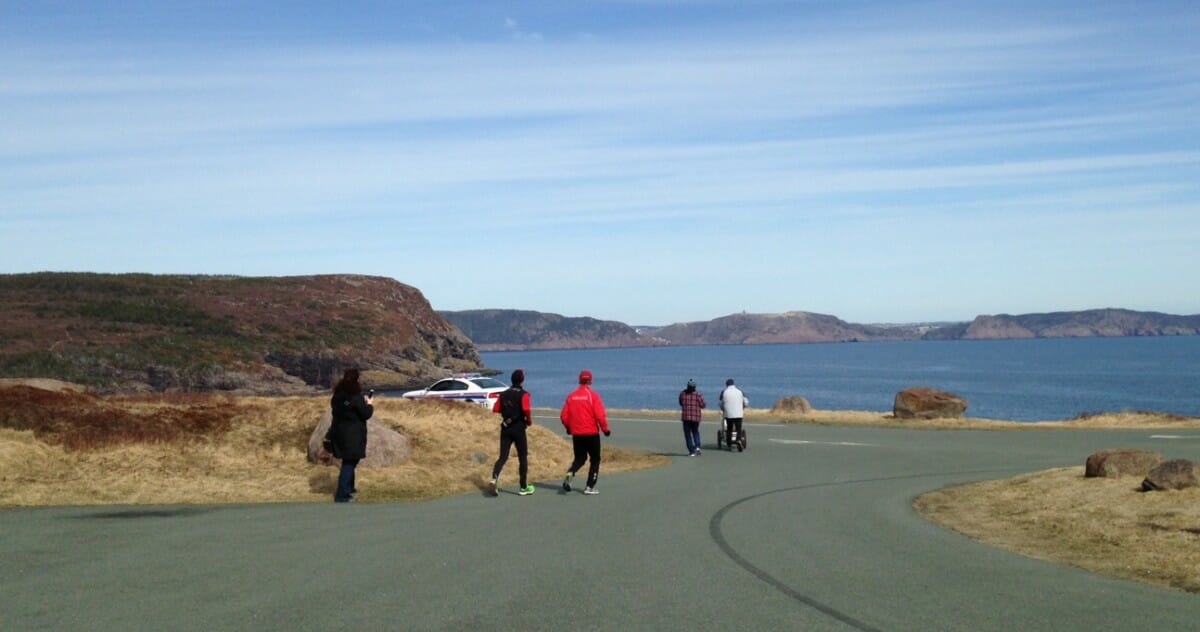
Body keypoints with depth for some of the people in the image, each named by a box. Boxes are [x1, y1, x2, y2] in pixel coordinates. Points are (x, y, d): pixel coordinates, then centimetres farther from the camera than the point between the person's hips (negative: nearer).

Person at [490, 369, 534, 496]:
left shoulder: (503, 394, 7)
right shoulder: (524, 394, -10)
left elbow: (495, 409, 5)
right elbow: (526, 409, -25)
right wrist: (529, 421, -7)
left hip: (505, 428, 4)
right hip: (519, 429, -4)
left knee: (503, 457, 5)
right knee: (523, 458, 8)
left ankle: (494, 478, -21)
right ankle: (523, 488, 13)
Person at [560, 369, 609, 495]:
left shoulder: (571, 396, 3)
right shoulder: (593, 395, -10)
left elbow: (563, 416, 4)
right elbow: (600, 415, -15)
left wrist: (569, 428, 21)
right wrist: (605, 429, -1)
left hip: (576, 434, 4)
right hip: (592, 434, -4)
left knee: (579, 458, 19)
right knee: (595, 460, 11)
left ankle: (569, 474, -9)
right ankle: (590, 487, 8)